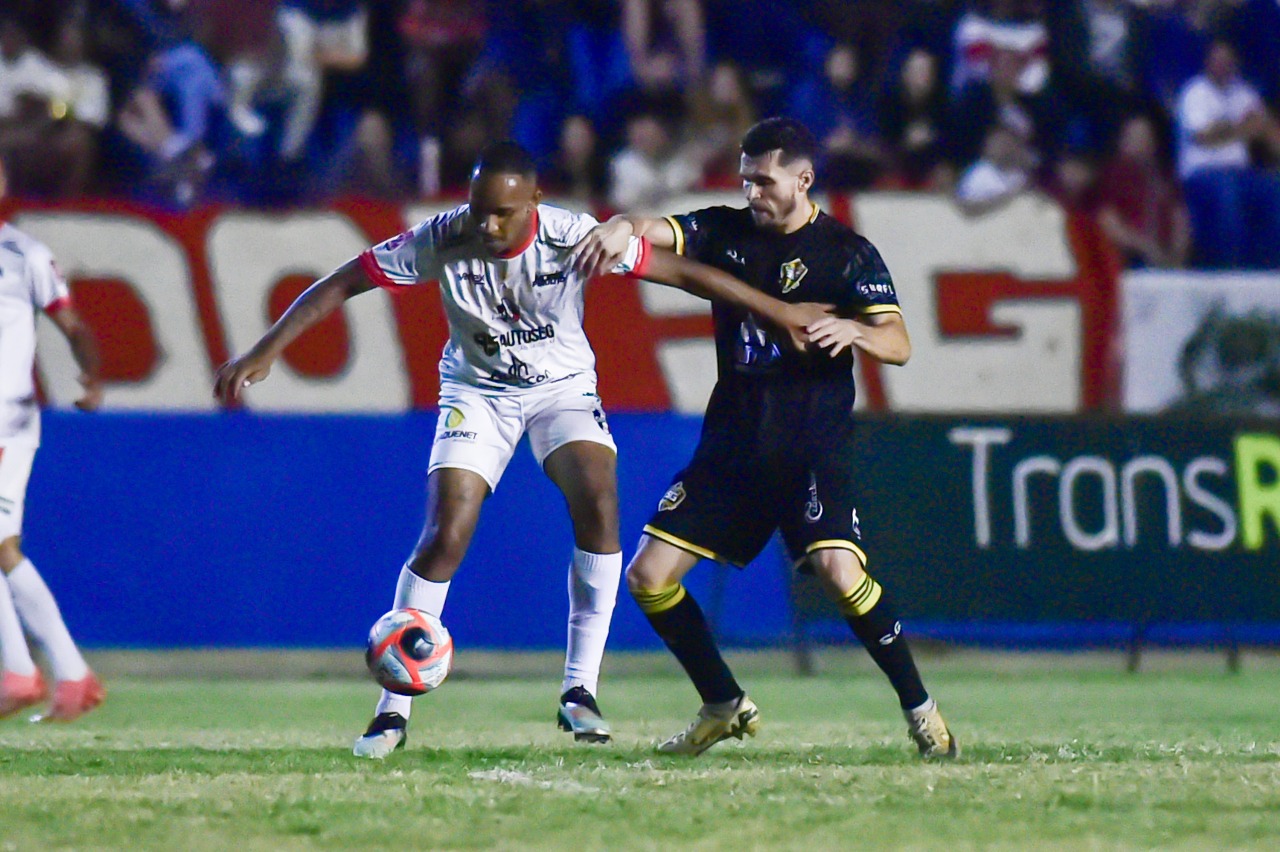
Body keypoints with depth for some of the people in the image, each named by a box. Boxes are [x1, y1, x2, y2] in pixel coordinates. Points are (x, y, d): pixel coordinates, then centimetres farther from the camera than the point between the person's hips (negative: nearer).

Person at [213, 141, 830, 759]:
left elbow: (682, 272, -15)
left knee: (598, 503, -26)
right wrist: (266, 350, -21)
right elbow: (342, 284, -15)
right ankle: (393, 711, -4)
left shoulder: (572, 237, -23)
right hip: (477, 391, 0)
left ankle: (579, 690, -16)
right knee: (444, 538, -16)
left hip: (562, 385, 0)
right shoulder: (441, 241, -23)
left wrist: (779, 311, -11)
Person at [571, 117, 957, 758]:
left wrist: (851, 329, -28)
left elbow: (898, 344, -6)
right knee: (649, 577, 0)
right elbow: (658, 232, -6)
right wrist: (622, 227, -30)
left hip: (814, 446, -5)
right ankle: (724, 707, 17)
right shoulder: (726, 232, 8)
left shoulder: (846, 253, -2)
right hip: (733, 439, 5)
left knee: (839, 571, -26)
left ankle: (920, 709, -9)